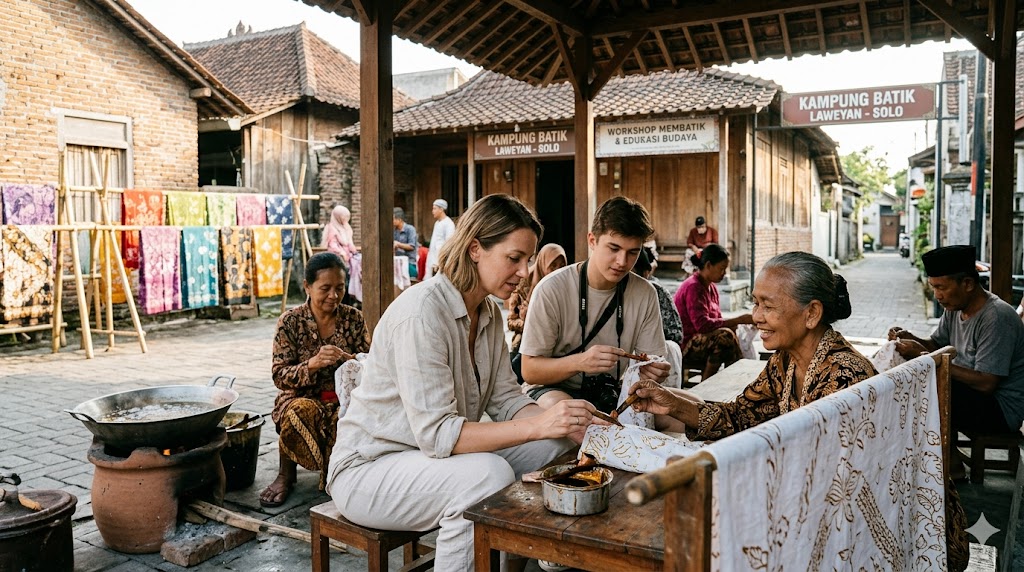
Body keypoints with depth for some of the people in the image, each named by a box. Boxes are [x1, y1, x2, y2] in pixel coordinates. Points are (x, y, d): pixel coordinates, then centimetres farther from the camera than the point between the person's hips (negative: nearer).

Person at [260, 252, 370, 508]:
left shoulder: (353, 318, 1)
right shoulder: (290, 321, -5)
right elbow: (279, 376, -9)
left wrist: (349, 360, -23)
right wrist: (312, 364, -29)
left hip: (344, 399, 2)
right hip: (302, 398, -2)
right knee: (299, 411, -37)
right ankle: (286, 474, -6)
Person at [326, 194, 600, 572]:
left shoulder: (489, 313, 3)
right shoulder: (421, 311, -25)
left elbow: (505, 400, 2)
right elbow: (436, 434, -29)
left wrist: (566, 424, -15)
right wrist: (537, 426, -33)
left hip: (436, 455, 8)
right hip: (370, 468, -8)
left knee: (556, 445, -5)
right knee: (490, 474, -33)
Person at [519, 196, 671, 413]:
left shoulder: (645, 294, -3)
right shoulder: (552, 290, -15)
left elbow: (651, 360, 3)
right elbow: (530, 371, -13)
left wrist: (653, 371, -23)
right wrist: (579, 362, -32)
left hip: (615, 392, 4)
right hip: (555, 388, -4)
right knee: (561, 407, -39)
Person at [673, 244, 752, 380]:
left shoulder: (711, 287, 13)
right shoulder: (693, 287, -16)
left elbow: (716, 320, 8)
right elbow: (702, 324, -25)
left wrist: (734, 323, -13)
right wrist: (738, 320, -23)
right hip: (684, 345, -9)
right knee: (724, 336, -29)